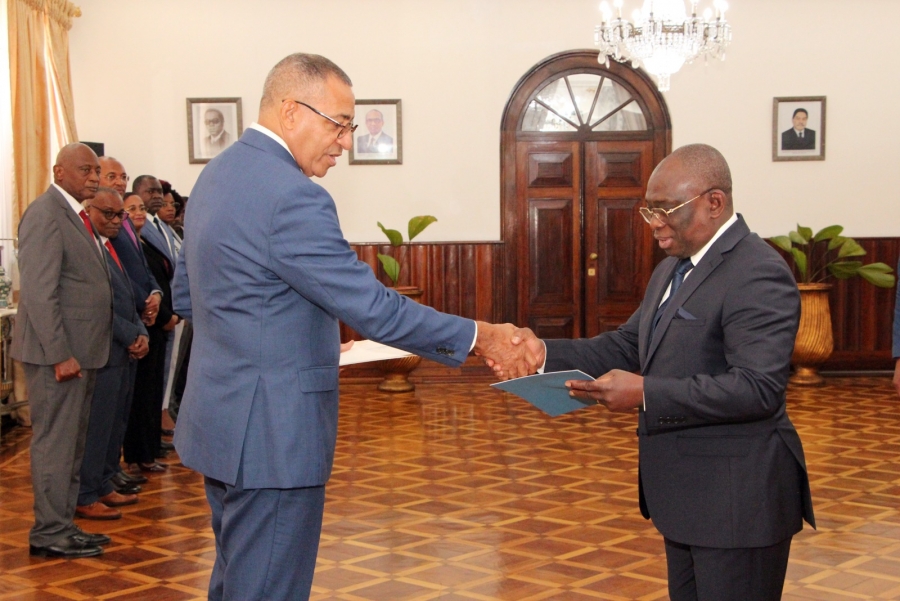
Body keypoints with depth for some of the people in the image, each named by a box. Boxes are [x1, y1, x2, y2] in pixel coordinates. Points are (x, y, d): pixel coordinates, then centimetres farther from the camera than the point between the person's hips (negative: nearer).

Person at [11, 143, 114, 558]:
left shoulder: (74, 215, 16)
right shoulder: (45, 214, -14)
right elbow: (38, 291, -20)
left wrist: (80, 352, 15)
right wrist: (60, 354, -22)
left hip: (79, 351, 10)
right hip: (59, 352, -10)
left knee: (72, 443, 14)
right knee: (55, 442, -2)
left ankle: (63, 526, 23)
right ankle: (50, 534, 7)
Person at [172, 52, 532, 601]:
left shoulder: (216, 175, 9)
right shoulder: (292, 196, -22)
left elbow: (186, 294, 17)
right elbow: (372, 307, -23)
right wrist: (480, 338, -14)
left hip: (220, 419, 10)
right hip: (269, 434, -10)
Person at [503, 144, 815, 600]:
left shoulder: (759, 275, -19)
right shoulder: (672, 269, 13)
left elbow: (758, 387, -27)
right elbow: (627, 345, 13)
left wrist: (646, 393, -30)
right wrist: (547, 354, -3)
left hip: (737, 499, -10)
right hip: (686, 493, 10)